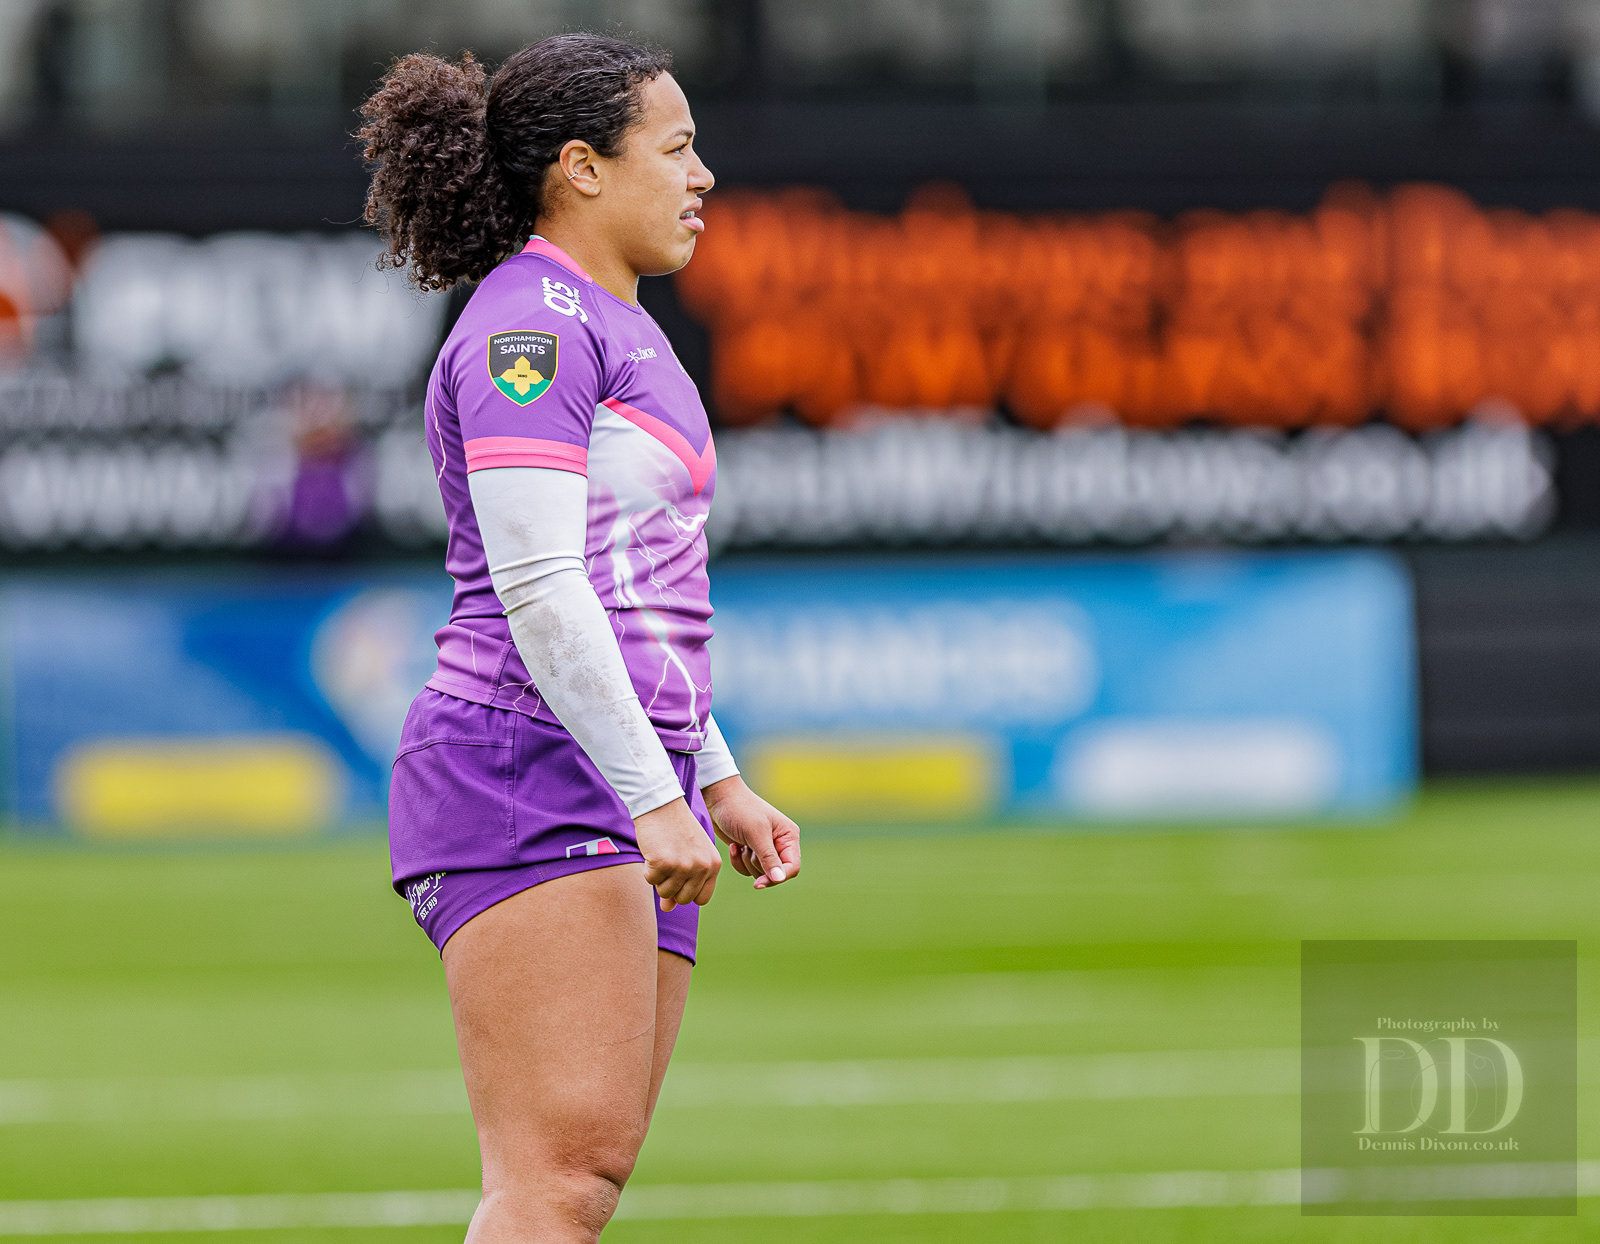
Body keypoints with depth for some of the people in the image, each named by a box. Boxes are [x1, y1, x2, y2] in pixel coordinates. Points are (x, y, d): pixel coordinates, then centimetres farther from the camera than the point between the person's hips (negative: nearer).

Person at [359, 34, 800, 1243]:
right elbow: (536, 586, -18)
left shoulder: (607, 333, 23)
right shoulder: (528, 325, -9)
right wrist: (656, 799, -21)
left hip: (627, 805, 10)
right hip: (527, 783, -10)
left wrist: (719, 784, 24)